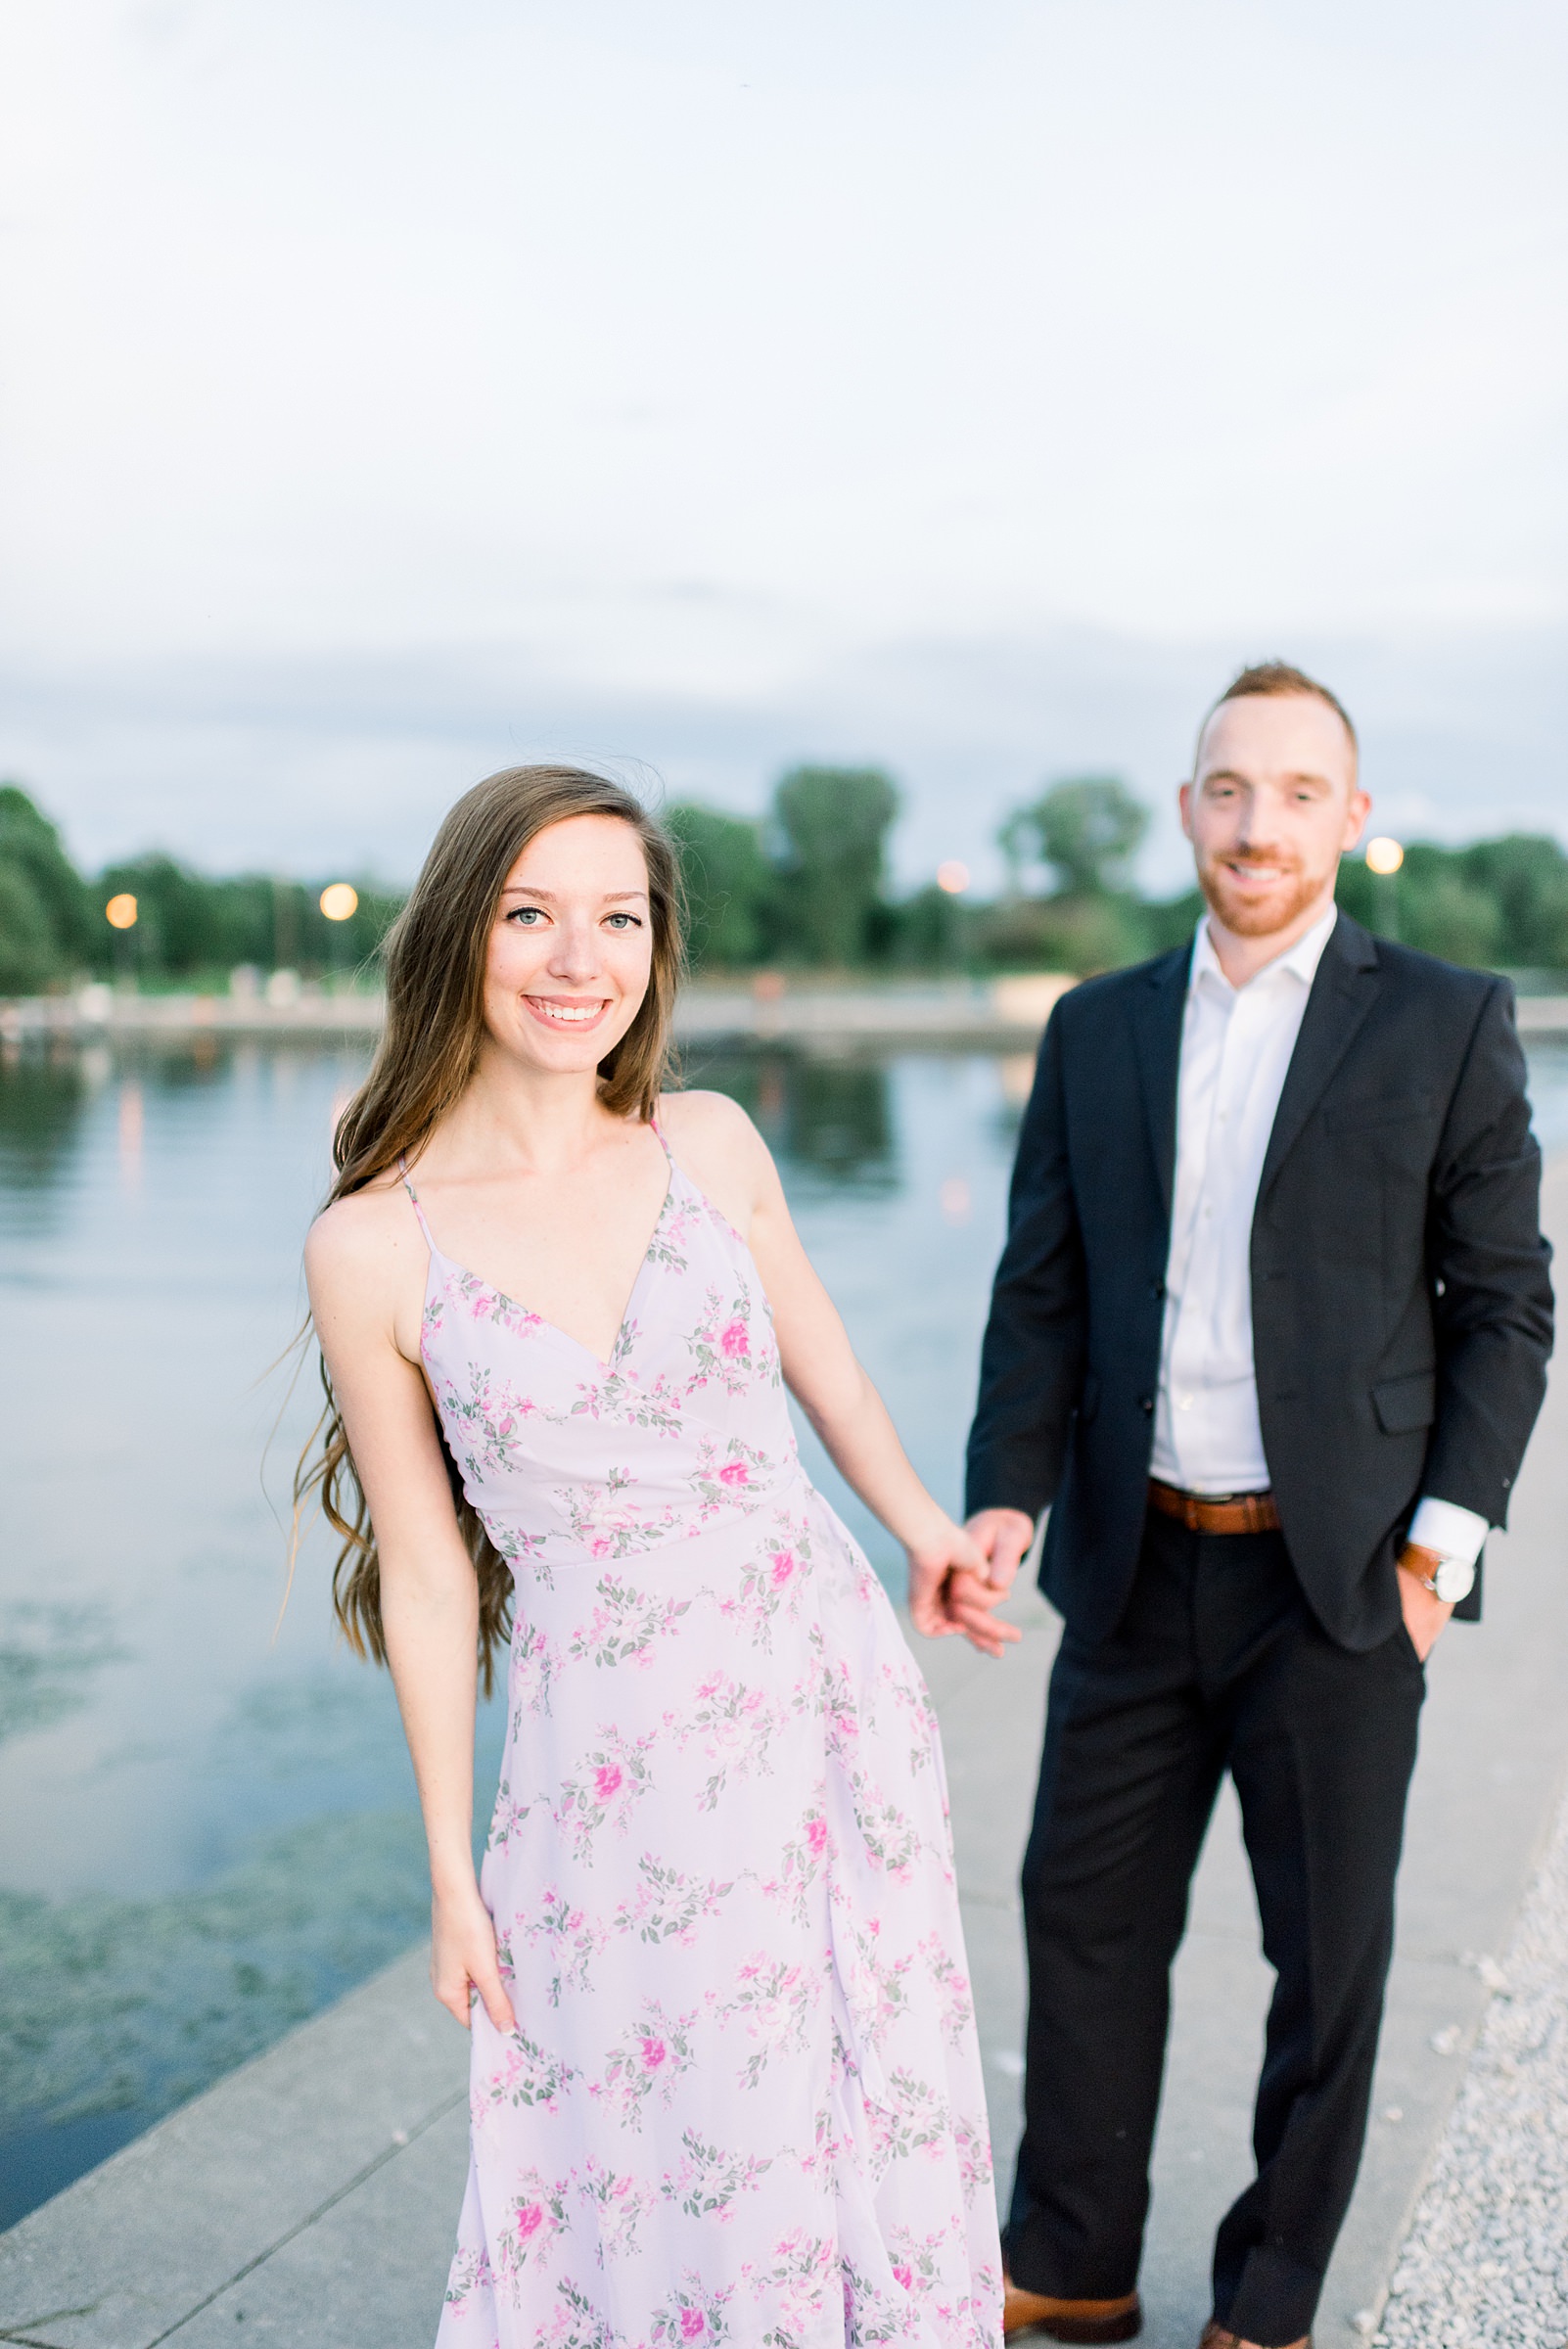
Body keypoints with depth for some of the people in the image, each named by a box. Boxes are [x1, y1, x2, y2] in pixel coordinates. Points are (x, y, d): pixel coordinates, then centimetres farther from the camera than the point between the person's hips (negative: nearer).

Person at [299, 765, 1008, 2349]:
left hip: (833, 1686, 3)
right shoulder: (371, 1248, -10)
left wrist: (930, 1536, 2)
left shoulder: (711, 1145, -4)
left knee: (882, 2114, 16)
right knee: (659, 2162, 12)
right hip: (614, 1756, -2)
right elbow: (427, 1576, -4)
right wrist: (452, 1871, 1)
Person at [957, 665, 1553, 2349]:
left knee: (1327, 1956, 10)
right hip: (1138, 1566, 3)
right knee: (1083, 1913, 13)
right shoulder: (1096, 1029, 7)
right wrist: (1008, 1495, -6)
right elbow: (1041, 1291, 7)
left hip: (1338, 1575, -3)